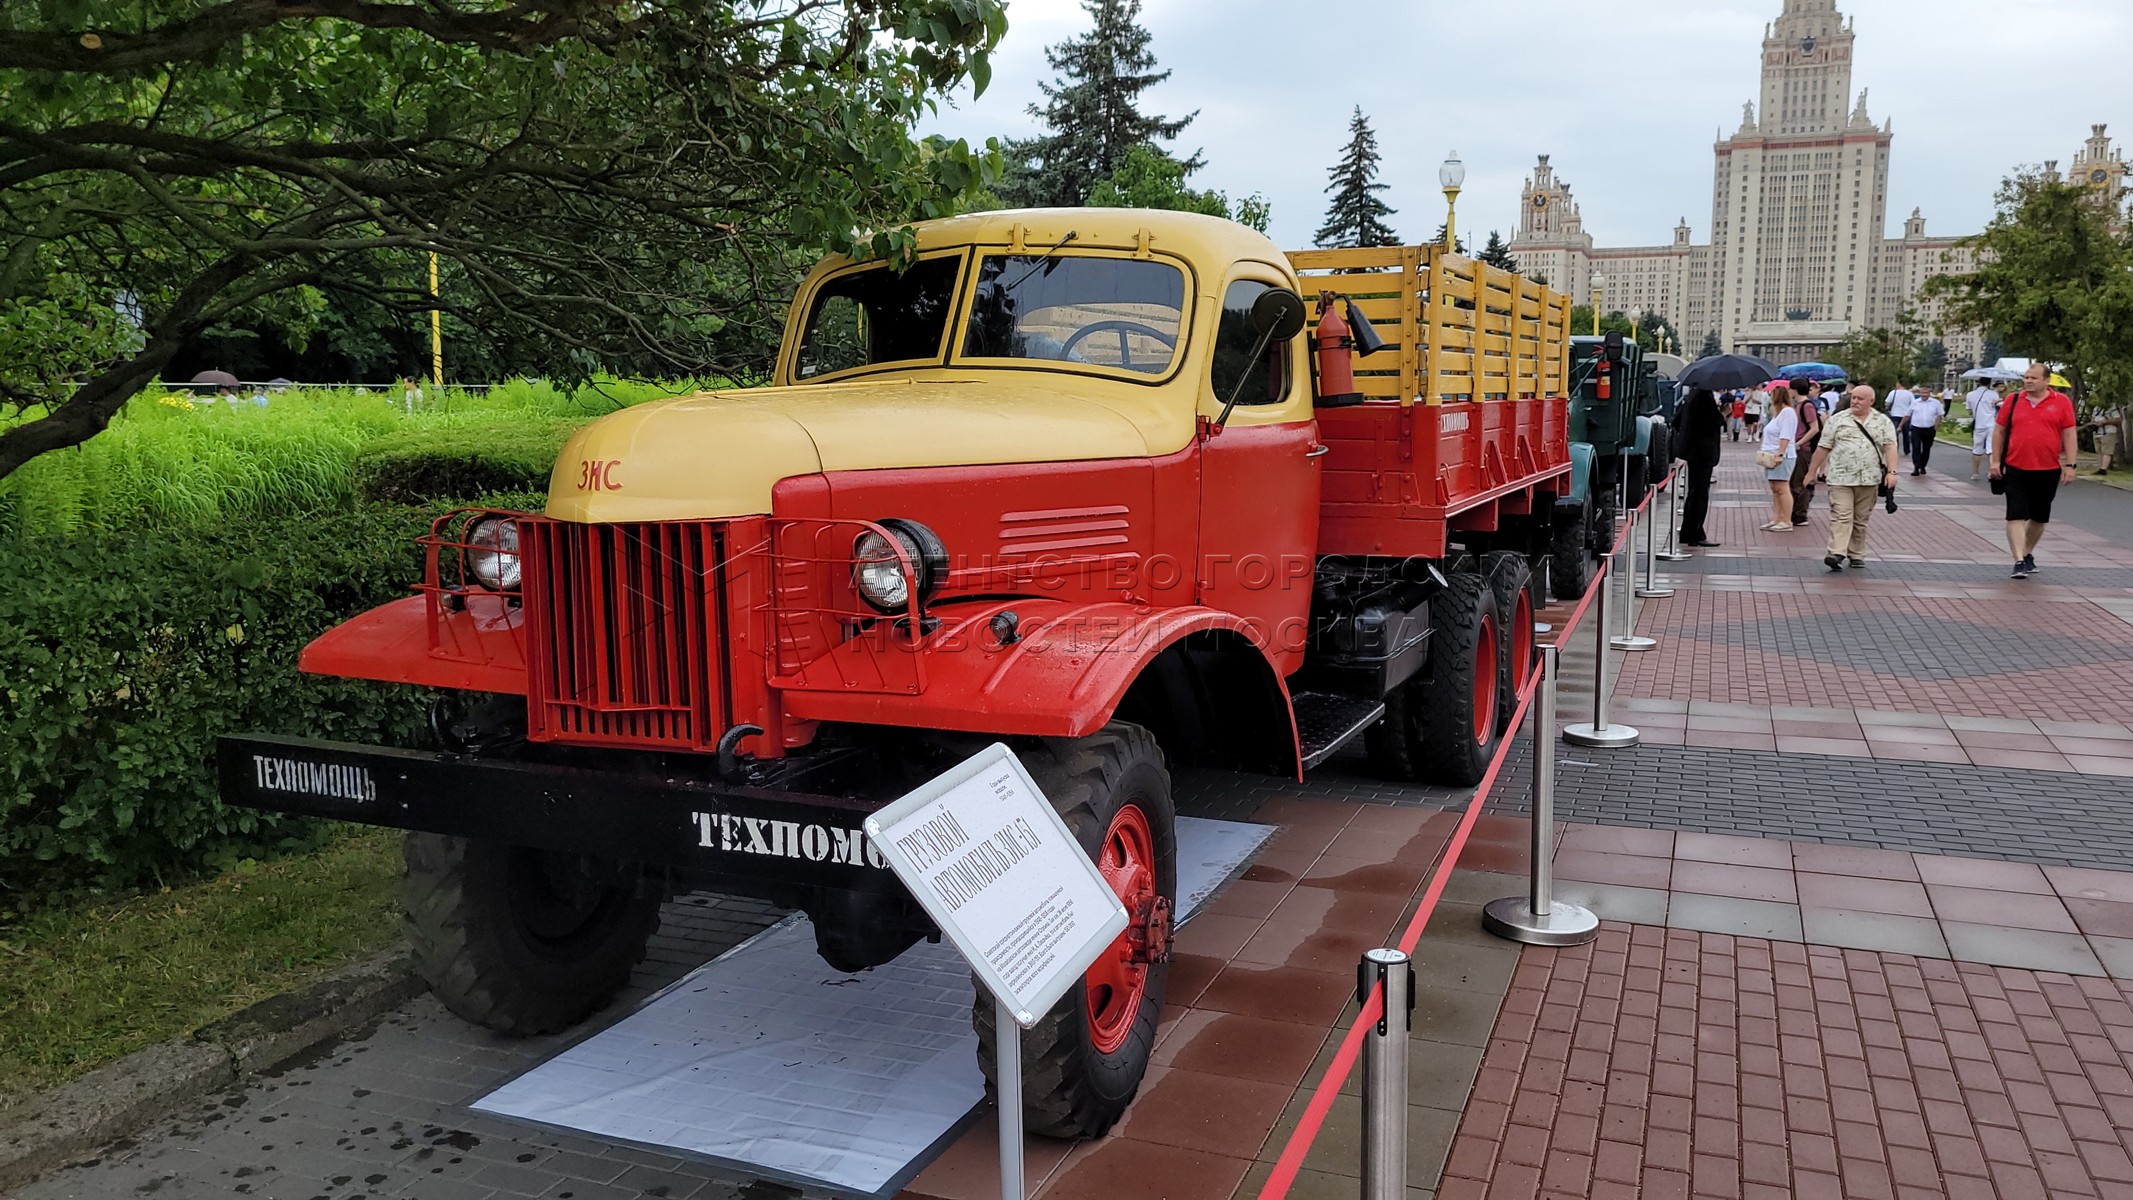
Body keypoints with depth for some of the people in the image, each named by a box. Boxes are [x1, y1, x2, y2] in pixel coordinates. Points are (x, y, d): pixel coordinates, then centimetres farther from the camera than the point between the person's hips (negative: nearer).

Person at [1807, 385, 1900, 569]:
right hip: (1841, 478, -2)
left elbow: (1890, 447, -1)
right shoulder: (1837, 420, 5)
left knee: (1861, 520, 9)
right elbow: (1823, 448, 6)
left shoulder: (1883, 422, 8)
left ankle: (1856, 555, 17)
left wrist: (1891, 471, -13)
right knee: (1841, 516, -12)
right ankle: (1837, 554, -21)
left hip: (1869, 480, 2)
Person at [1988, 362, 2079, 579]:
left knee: (2039, 518, 13)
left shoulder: (2061, 402, 1)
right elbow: (1999, 431, 8)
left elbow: (2069, 435, 2)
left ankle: (2028, 553, 31)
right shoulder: (2013, 400, 3)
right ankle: (2019, 562, -9)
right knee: (2016, 516, -8)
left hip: (2048, 471, 1)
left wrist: (2069, 465, -3)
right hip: (2015, 470, -1)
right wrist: (1996, 461, 3)